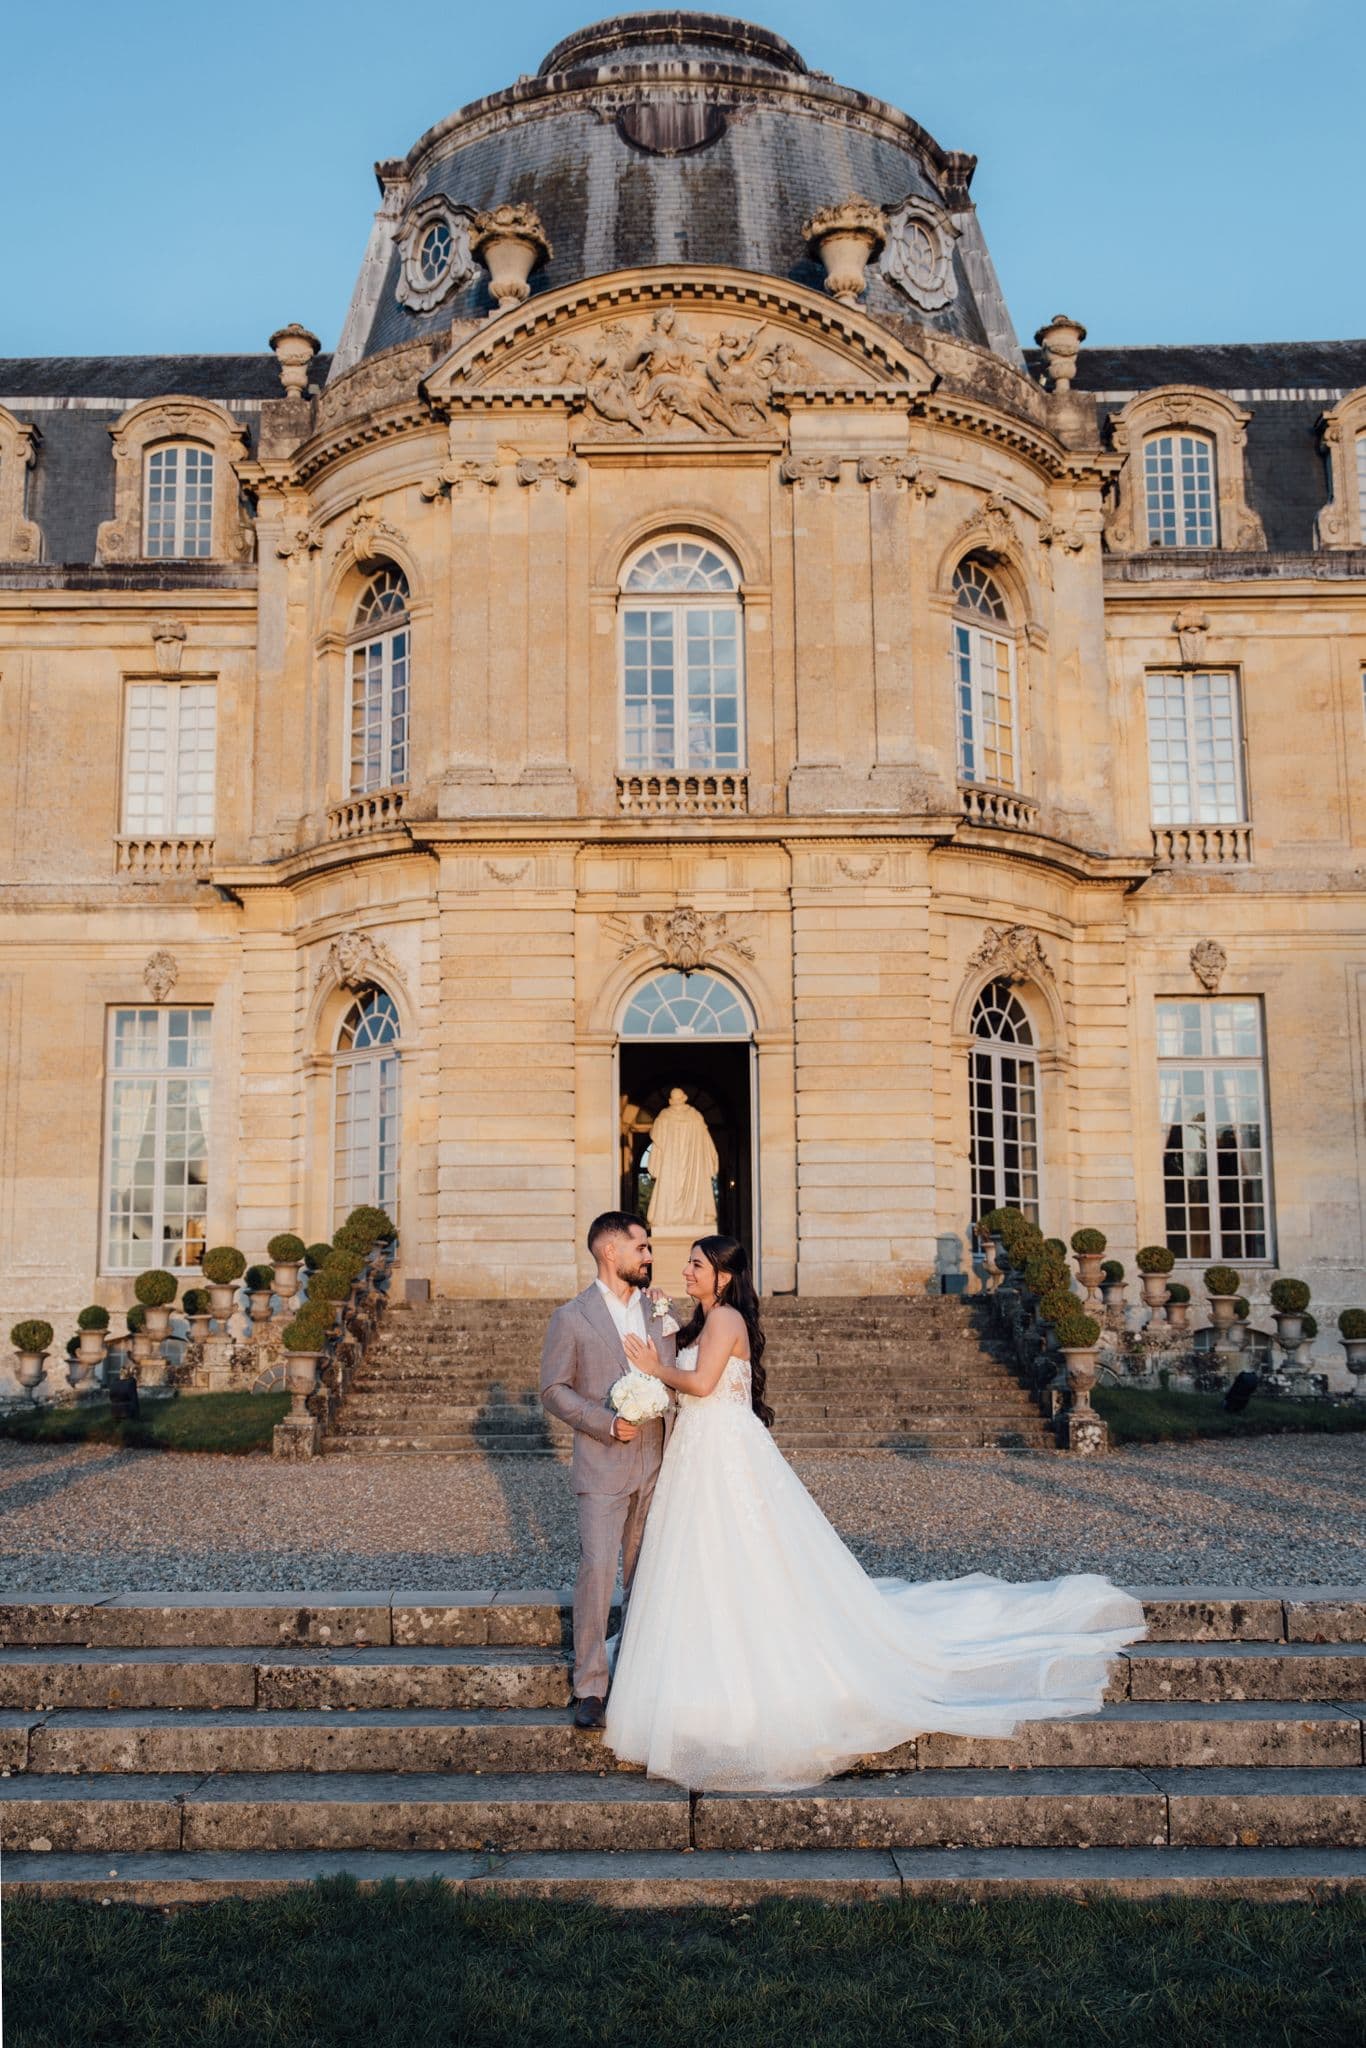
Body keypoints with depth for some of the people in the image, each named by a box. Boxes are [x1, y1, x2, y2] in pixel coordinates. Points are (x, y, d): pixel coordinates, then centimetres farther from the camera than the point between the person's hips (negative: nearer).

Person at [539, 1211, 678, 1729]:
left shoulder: (659, 1311, 9)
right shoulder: (571, 1318, -5)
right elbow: (554, 1391, -5)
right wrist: (608, 1423, -16)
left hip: (657, 1464, 5)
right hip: (603, 1466, -5)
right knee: (597, 1569, -9)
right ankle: (589, 1688, 0)